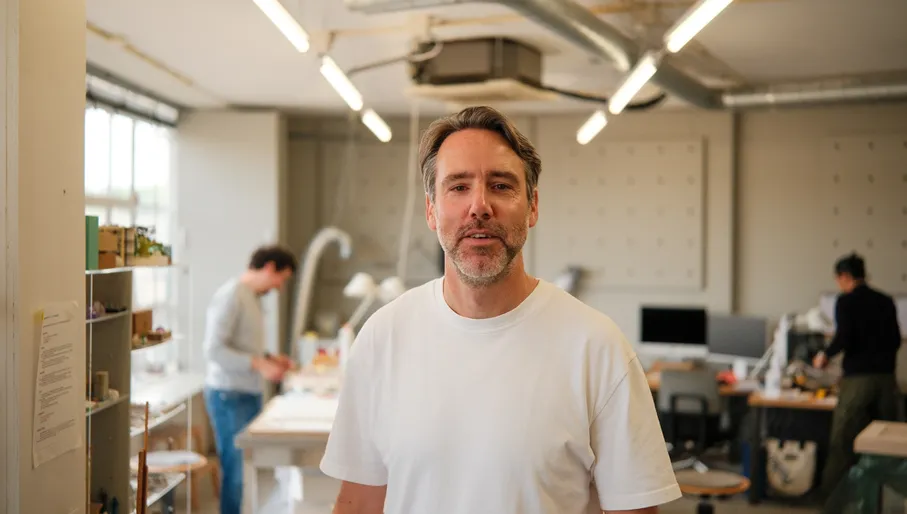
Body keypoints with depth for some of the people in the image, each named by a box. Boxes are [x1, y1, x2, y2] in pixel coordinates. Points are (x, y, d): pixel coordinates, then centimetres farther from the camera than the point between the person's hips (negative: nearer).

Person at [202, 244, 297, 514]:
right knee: (236, 468, -4)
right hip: (229, 396, -9)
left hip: (248, 395, 9)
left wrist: (269, 358, 9)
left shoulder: (252, 296, 15)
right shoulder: (231, 295, -14)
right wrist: (260, 365, -22)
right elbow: (214, 349, -21)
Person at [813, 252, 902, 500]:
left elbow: (843, 338, -16)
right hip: (886, 378, 5)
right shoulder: (886, 302, 10)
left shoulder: (846, 302, -6)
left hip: (857, 378, -5)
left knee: (843, 442, 2)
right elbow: (896, 340, 14)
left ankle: (832, 495, 6)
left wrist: (825, 355, 1)